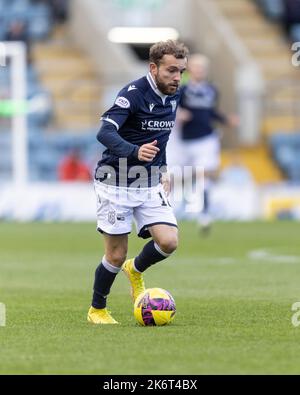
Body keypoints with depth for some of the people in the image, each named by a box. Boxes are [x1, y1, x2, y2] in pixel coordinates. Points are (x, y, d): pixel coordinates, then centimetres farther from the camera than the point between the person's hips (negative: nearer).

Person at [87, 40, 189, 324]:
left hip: (150, 184, 6)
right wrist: (135, 152, -48)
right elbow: (105, 133, -32)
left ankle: (136, 270, 19)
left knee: (169, 241, -13)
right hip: (116, 183, -6)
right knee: (116, 255, -1)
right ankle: (97, 310, 23)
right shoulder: (133, 94, -19)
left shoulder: (173, 96, 4)